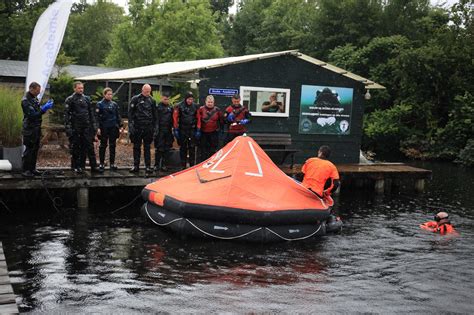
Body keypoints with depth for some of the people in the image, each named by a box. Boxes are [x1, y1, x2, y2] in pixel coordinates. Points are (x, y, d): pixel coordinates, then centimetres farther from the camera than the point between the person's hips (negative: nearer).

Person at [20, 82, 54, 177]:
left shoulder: (34, 98, 14)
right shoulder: (26, 100, -16)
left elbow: (38, 111, 19)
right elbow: (32, 115, -22)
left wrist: (45, 106, 2)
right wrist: (44, 108, -25)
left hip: (36, 128, 9)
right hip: (30, 129, -9)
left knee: (35, 149, 12)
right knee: (29, 149, -5)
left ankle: (32, 168, 20)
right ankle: (25, 170, 1)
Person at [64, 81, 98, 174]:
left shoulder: (87, 99, 12)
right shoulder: (70, 100, -1)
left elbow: (91, 113, 15)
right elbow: (66, 114, -5)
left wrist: (94, 126, 9)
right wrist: (68, 128, -12)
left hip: (87, 127, 3)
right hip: (75, 128, -3)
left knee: (89, 147, 1)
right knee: (76, 148, 3)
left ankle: (94, 166, 3)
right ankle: (77, 167, 11)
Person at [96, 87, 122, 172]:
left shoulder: (114, 104, 9)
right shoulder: (100, 104, -2)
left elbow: (118, 116, 14)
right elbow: (97, 117, -6)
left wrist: (120, 126, 8)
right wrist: (98, 128, -13)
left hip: (113, 128, 4)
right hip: (104, 128, -4)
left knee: (112, 146, 7)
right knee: (103, 145, 3)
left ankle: (112, 163, 15)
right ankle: (101, 164, 9)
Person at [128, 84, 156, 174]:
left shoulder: (152, 100, 9)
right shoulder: (135, 99, 0)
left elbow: (154, 115, 14)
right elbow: (130, 113, -2)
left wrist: (154, 126, 9)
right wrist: (131, 125, -10)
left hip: (148, 128, 2)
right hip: (137, 127, -2)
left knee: (147, 147, 4)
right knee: (136, 147, 6)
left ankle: (148, 166, 7)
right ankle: (136, 166, 12)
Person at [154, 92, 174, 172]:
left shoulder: (170, 108, 14)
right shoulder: (158, 107, -1)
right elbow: (155, 119, -5)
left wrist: (172, 127, 9)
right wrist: (156, 129, -12)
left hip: (168, 131, 5)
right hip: (160, 131, -5)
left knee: (167, 149, 6)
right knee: (159, 149, -3)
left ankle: (164, 165, 13)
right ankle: (157, 165, 4)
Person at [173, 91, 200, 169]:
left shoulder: (196, 106, 3)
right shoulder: (179, 106, -2)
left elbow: (198, 119, 5)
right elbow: (175, 118, -1)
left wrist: (198, 130, 2)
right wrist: (175, 130, -4)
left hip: (192, 130, 1)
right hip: (182, 130, -1)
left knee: (192, 148, 0)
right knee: (183, 148, 6)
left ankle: (192, 165, 7)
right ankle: (183, 166, 13)